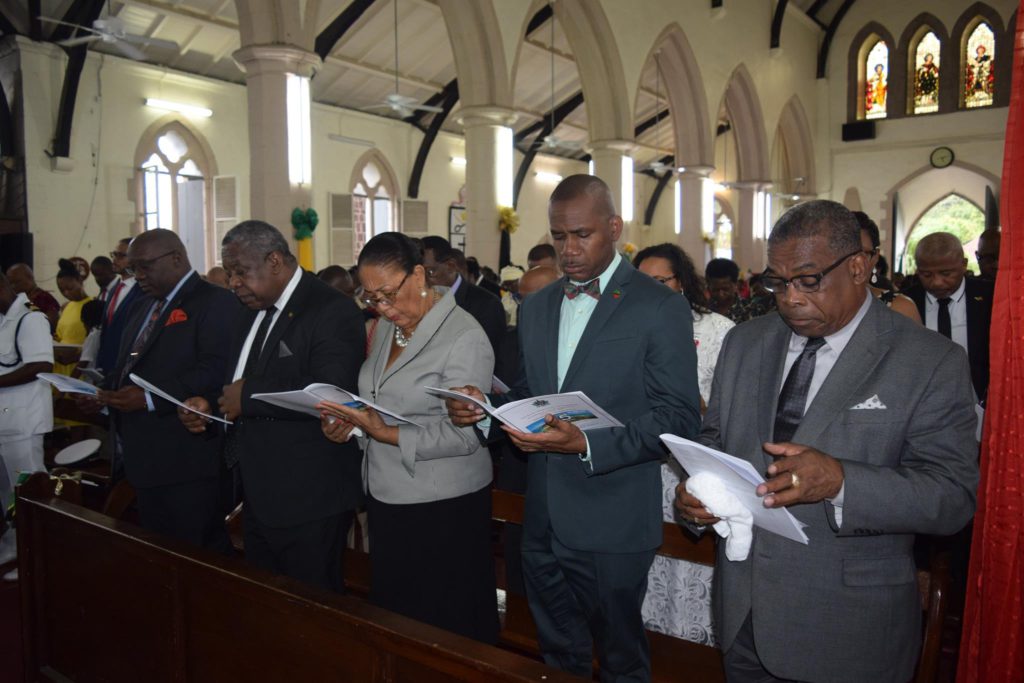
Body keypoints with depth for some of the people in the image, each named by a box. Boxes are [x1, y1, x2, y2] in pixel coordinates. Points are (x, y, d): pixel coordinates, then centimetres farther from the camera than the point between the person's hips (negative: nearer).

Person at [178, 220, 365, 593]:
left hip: (308, 504, -9)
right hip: (258, 498, 9)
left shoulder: (333, 310, -16)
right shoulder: (253, 314, 14)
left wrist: (250, 395, -21)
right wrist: (209, 404, 2)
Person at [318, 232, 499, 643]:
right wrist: (349, 422, -3)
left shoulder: (464, 338, -17)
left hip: (443, 507, -7)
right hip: (387, 498, 8)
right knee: (391, 612, 21)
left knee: (442, 624, 8)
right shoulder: (388, 326, 7)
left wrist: (389, 435, -25)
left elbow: (465, 435, -20)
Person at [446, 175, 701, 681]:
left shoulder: (661, 308, -10)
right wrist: (485, 409, -6)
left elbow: (679, 417, -15)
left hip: (610, 526, -5)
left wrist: (586, 445, -27)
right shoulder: (535, 307, 9)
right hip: (543, 523, 5)